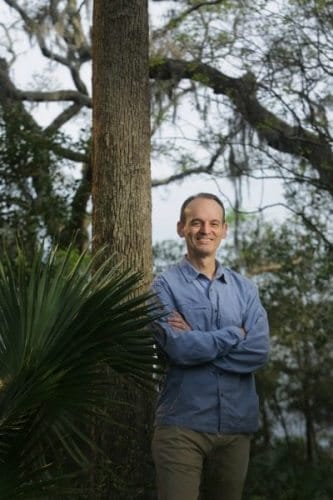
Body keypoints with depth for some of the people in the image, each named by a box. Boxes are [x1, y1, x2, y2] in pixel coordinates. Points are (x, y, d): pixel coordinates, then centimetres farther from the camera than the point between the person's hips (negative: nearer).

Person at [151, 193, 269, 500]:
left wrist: (197, 341, -11)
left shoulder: (244, 289, 10)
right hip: (181, 424, -4)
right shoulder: (165, 286, -2)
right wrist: (234, 335, -6)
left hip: (237, 425, 4)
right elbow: (178, 348, -17)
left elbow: (259, 350, -5)